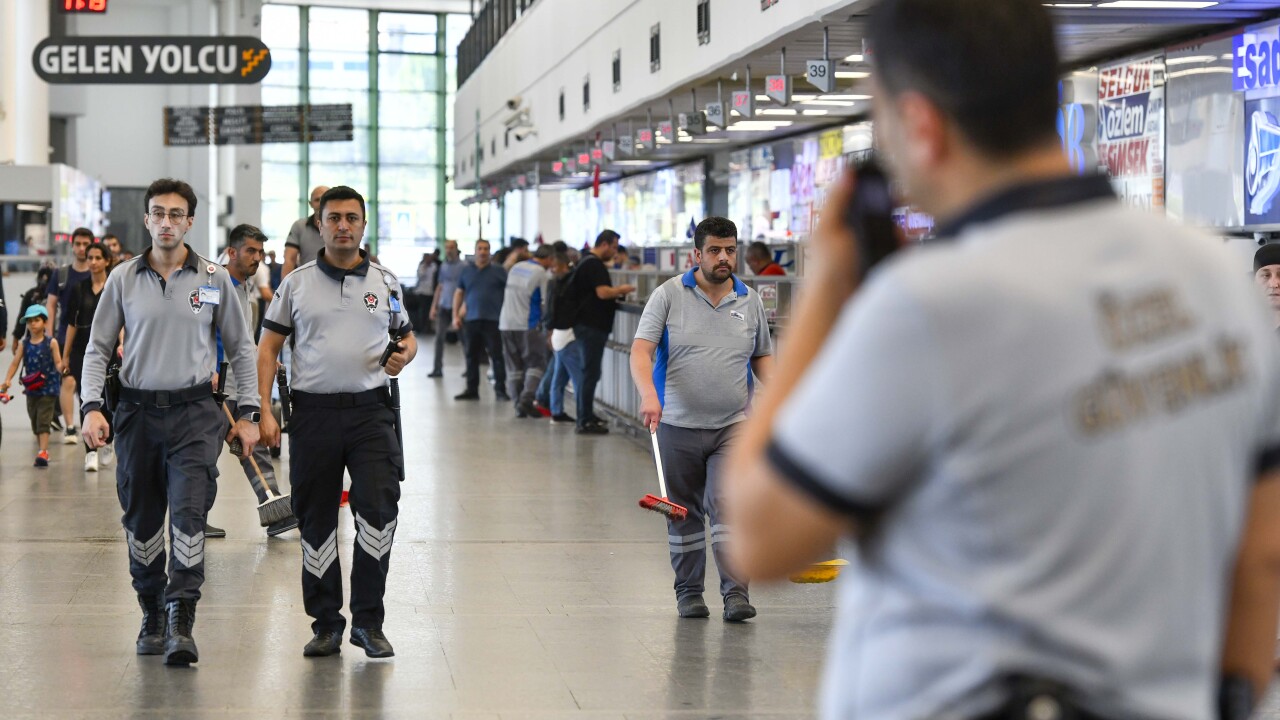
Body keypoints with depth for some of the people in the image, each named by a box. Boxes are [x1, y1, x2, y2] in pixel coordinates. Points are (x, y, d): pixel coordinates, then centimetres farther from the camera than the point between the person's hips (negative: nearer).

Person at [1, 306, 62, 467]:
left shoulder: (51, 343, -5)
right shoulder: (24, 344, 4)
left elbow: (58, 362, -7)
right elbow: (15, 363, 1)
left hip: (48, 388, -5)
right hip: (31, 388, 5)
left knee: (43, 421, -11)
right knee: (35, 422, 12)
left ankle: (43, 453, -16)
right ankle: (43, 451, 24)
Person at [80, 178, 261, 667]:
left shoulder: (214, 279, 3)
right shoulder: (123, 279, 4)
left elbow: (241, 348, 10)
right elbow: (98, 348, 8)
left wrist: (247, 412, 6)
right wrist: (91, 407, -5)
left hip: (194, 412, -2)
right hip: (137, 411, 2)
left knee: (189, 512, -15)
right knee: (141, 519, 8)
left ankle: (181, 622, -16)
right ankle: (152, 616, 24)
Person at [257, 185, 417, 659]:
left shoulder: (385, 282, 9)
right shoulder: (297, 283, 6)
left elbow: (406, 336, 19)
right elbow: (268, 348, 6)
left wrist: (403, 355, -6)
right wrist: (265, 411, -3)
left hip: (370, 410, 0)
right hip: (313, 412, 0)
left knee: (379, 510, -13)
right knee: (316, 521, 6)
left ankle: (368, 621, -1)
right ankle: (326, 624, 18)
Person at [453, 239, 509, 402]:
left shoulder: (498, 270, 1)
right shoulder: (467, 271, 11)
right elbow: (459, 293, 15)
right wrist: (456, 315, 7)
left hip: (493, 320, -3)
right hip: (471, 319, 4)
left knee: (497, 355, -4)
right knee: (472, 356, 8)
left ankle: (500, 389, 0)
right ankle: (472, 390, 15)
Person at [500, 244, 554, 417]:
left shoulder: (515, 268, 11)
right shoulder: (542, 273, -9)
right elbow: (546, 303, -7)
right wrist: (545, 321, 11)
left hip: (506, 324, 6)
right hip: (528, 325, -6)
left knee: (514, 366, 11)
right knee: (536, 364, 1)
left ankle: (519, 406, 10)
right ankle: (526, 400, -16)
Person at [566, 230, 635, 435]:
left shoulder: (587, 262, 17)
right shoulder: (594, 265, -15)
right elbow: (603, 292, -24)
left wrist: (616, 293, 16)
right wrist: (621, 290, -8)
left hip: (587, 324, 11)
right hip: (592, 326, -11)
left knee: (588, 372, 15)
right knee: (590, 373, -8)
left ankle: (586, 417, 22)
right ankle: (586, 421, -6)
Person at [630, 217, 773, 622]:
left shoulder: (750, 302, 7)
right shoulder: (669, 296, -2)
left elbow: (762, 357, 18)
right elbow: (641, 350, -10)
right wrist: (649, 395, -27)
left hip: (732, 426, 1)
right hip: (678, 425, 0)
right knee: (684, 512, 9)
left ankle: (736, 592, -13)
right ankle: (689, 592, 20)